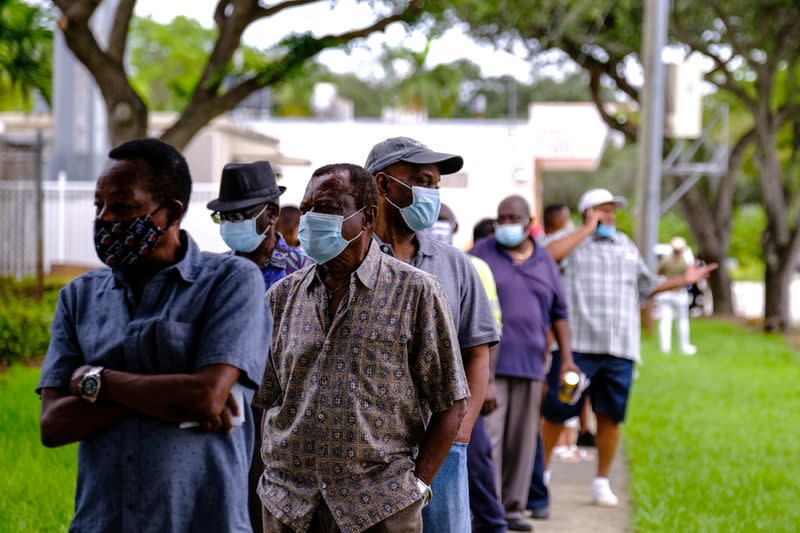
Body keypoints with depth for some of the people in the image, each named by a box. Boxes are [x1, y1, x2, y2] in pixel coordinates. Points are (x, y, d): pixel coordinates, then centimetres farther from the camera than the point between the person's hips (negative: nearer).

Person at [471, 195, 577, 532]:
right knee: (487, 435, -9)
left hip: (530, 365, 4)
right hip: (488, 363, -4)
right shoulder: (481, 254, 3)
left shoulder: (545, 262, 13)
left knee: (522, 440, 7)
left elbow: (558, 313, 16)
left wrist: (566, 358, 9)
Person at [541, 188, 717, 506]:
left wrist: (683, 280, 18)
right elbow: (547, 255, -20)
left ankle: (602, 482, 17)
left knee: (610, 417, 5)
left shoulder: (625, 245, 21)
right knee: (556, 414, 1)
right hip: (576, 345, -4)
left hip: (620, 350, 5)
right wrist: (588, 229, -12)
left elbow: (648, 285, 31)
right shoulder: (571, 240, 3)